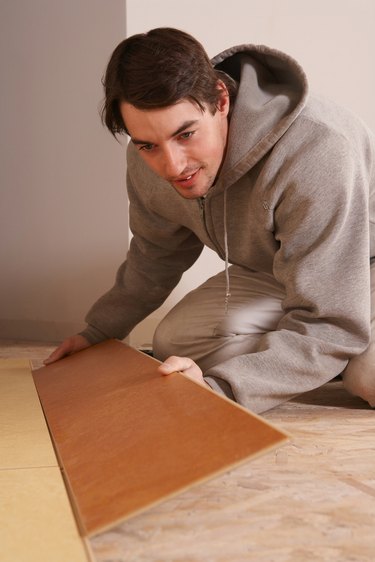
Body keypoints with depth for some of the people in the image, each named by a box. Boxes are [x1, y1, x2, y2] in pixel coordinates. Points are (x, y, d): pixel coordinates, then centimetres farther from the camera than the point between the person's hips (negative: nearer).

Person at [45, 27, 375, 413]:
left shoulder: (316, 156, -38)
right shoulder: (150, 161, -16)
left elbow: (329, 327, -35)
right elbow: (156, 256, 4)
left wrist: (222, 388, -47)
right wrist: (99, 331, 9)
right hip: (270, 272, 6)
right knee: (173, 345, -15)